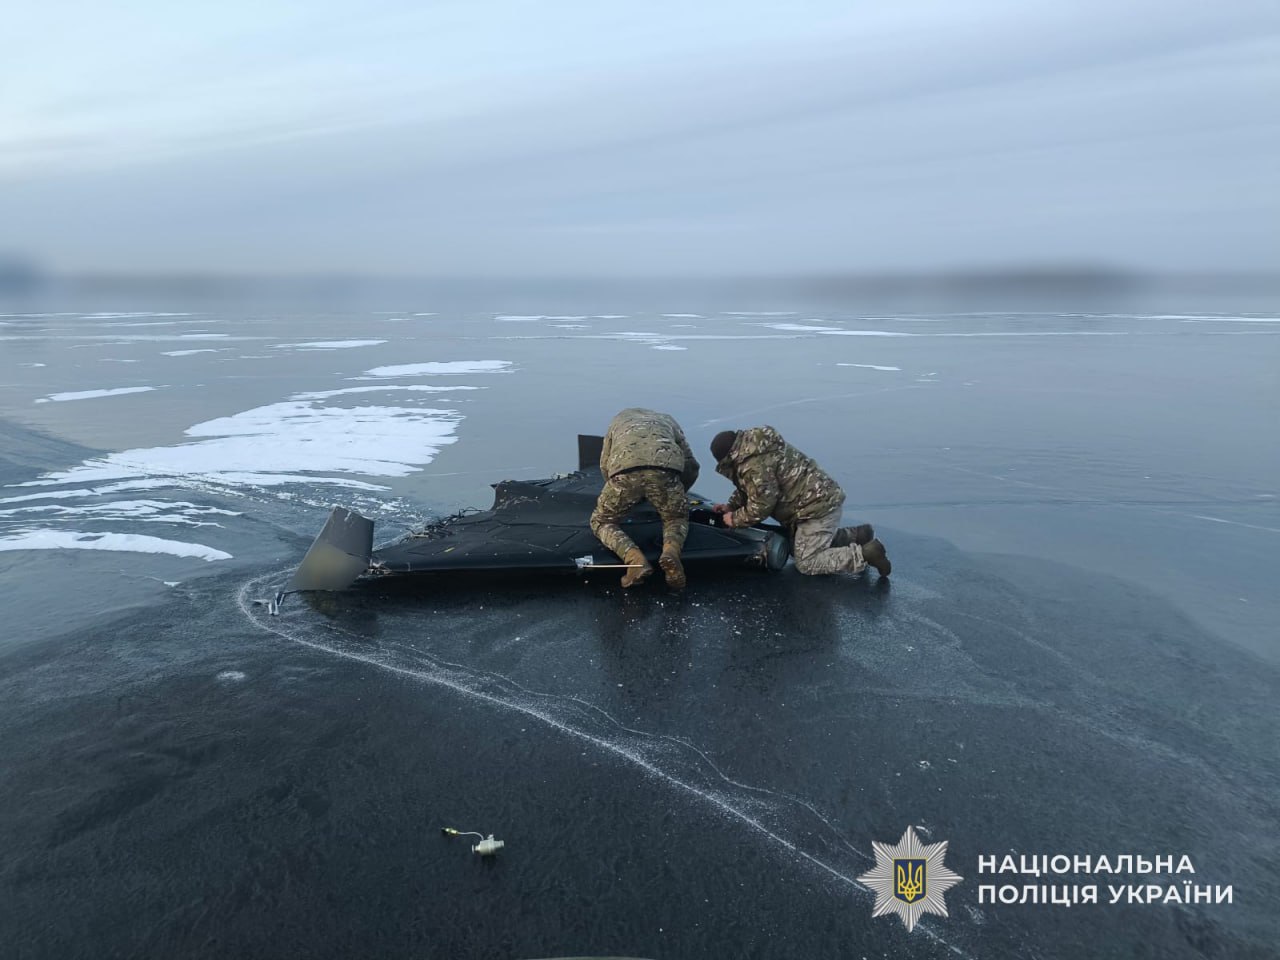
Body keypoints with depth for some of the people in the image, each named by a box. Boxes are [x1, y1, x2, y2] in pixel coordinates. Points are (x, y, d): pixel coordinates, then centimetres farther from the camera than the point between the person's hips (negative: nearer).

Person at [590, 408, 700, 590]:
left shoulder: (620, 419, 41)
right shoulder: (667, 419, 40)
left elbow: (604, 465, 36)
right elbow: (691, 466, 35)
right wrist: (679, 495, 52)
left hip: (625, 471, -1)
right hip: (665, 469, 1)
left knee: (601, 522, 21)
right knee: (677, 519, 27)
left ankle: (634, 559, -6)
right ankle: (671, 551, -6)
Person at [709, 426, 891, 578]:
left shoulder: (755, 465, -22)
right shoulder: (752, 447, 11)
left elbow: (761, 505, -18)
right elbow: (748, 488, 26)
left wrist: (734, 519, -4)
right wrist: (731, 505, 16)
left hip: (818, 506, -11)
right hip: (821, 496, 11)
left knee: (806, 563, -6)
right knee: (797, 548, 22)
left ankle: (865, 554, -8)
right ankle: (856, 534, 20)